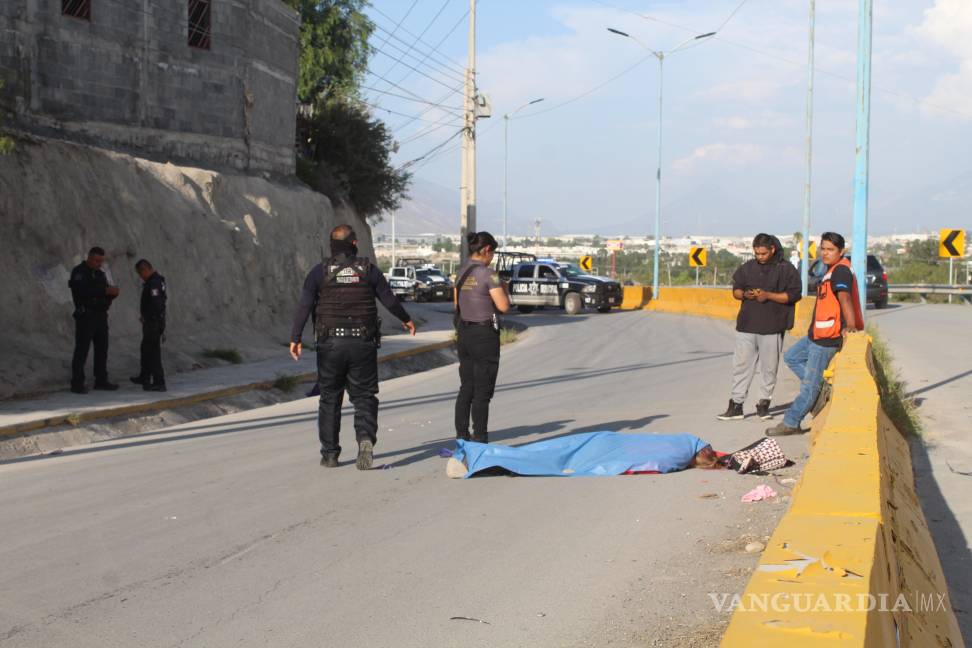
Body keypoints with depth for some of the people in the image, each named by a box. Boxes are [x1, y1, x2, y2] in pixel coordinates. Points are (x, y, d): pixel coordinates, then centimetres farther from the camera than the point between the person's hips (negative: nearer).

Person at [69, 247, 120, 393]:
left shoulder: (99, 273, 15)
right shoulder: (79, 272, -9)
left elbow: (106, 294, 14)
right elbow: (83, 291, -25)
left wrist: (113, 292, -10)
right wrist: (106, 290, -29)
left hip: (101, 316, 7)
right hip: (85, 316, -7)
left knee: (102, 349, 7)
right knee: (81, 350, -6)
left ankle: (101, 381, 14)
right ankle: (77, 384, -4)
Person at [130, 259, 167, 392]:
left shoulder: (153, 283, -20)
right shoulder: (157, 280, 12)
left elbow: (156, 305, -28)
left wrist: (146, 317, -15)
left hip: (153, 323, -10)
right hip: (152, 322, 10)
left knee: (153, 352, -5)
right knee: (146, 349, 22)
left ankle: (159, 383, -3)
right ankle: (144, 377, 36)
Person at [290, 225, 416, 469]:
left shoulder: (320, 271, -1)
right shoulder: (369, 269, 1)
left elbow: (304, 306, -8)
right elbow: (390, 300, 7)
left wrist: (295, 338, -5)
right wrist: (406, 319, 24)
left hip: (330, 344, 0)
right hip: (363, 344, 0)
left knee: (330, 399, 12)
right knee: (364, 396, 8)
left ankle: (329, 454, 15)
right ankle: (366, 438, -18)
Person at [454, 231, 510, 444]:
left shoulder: (461, 272, 7)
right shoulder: (488, 274, -15)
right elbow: (503, 306, -16)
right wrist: (503, 290, 2)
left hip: (463, 332, 7)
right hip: (484, 334, -7)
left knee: (466, 387, 14)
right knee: (482, 391, 0)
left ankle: (461, 435, 17)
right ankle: (479, 438, 3)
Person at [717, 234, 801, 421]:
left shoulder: (786, 269, -2)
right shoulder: (747, 268, 10)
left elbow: (794, 294, -7)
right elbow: (735, 289, 16)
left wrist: (768, 295, -16)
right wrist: (745, 294, -7)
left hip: (772, 328, -3)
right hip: (747, 325, 3)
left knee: (769, 367, 4)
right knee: (741, 365, 1)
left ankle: (763, 404, 15)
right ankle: (735, 405, 5)